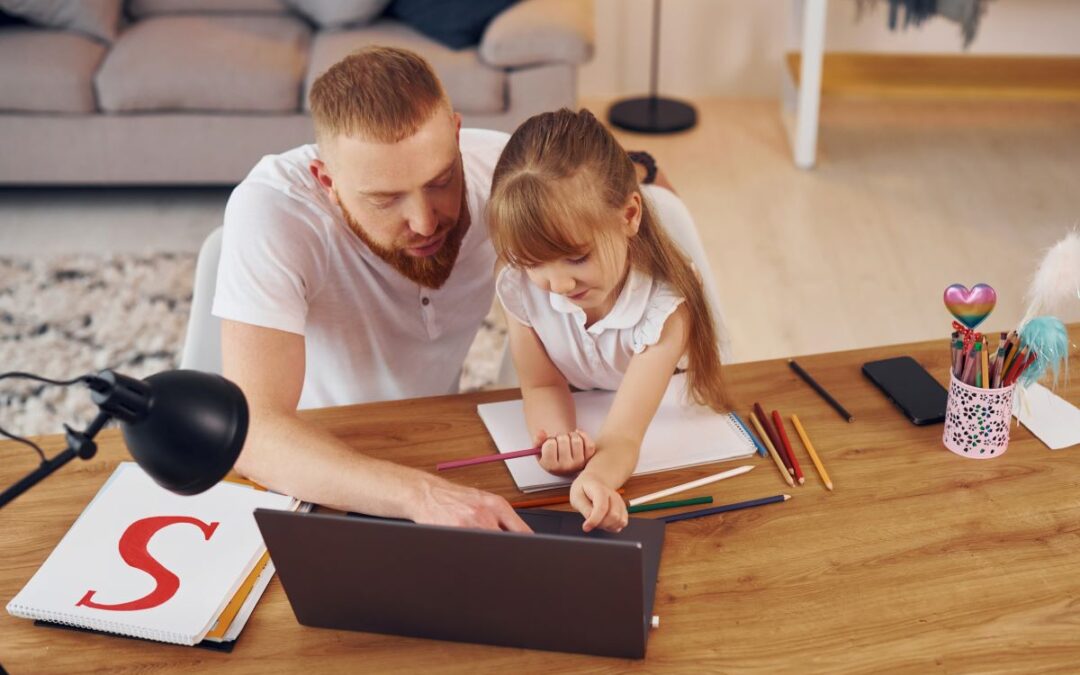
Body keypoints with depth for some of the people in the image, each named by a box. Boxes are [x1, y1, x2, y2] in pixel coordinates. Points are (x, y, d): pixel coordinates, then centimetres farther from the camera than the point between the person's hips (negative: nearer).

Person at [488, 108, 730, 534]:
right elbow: (542, 387, -12)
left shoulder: (664, 308, -34)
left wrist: (596, 479, -65)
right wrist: (560, 441, -38)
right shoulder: (519, 287, -25)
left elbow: (623, 436, -39)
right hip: (578, 425, 3)